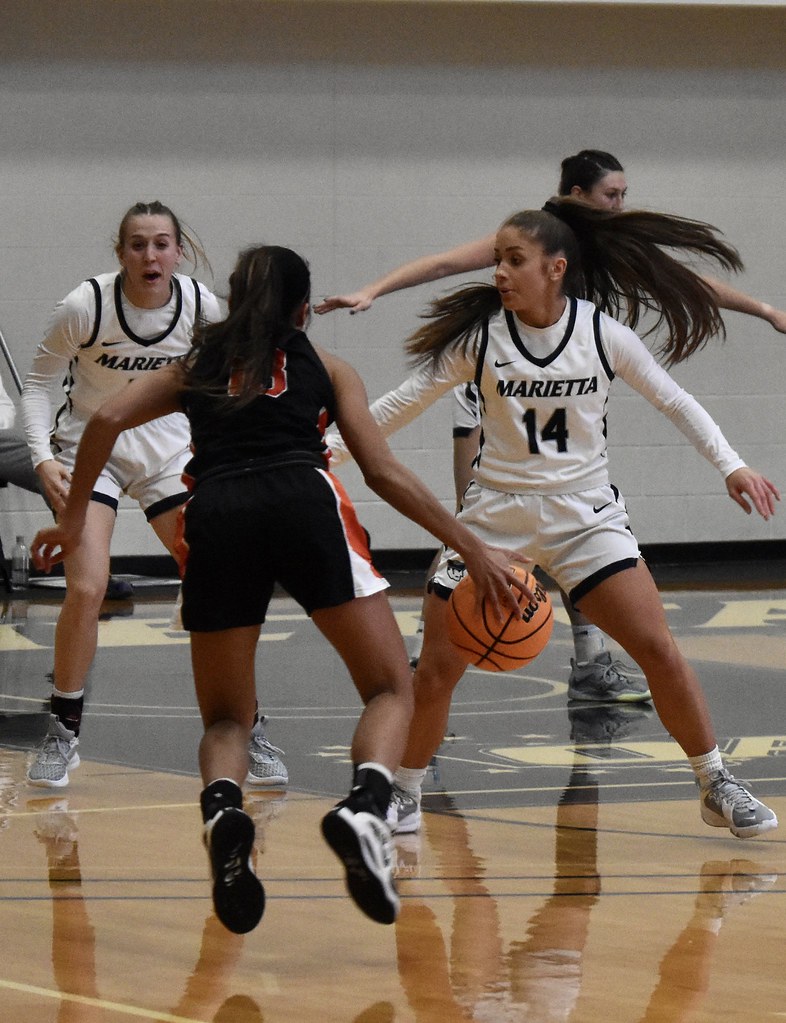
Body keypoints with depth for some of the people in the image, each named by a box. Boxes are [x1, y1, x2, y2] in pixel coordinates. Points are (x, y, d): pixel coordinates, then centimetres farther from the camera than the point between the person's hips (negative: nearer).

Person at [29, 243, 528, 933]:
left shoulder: (197, 367, 30)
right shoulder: (325, 366, 26)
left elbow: (107, 419, 15)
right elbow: (384, 472, 16)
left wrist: (73, 521, 25)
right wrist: (473, 549, 18)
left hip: (215, 514, 2)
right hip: (304, 499, -2)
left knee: (225, 717, 14)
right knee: (391, 690, 5)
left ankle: (222, 811, -22)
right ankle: (364, 809, -27)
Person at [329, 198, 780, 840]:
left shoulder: (602, 333, -7)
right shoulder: (479, 334, -7)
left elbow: (673, 401, 4)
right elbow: (409, 402, 1)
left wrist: (731, 465, -4)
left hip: (584, 512, 0)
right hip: (495, 514, 0)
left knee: (658, 650, -10)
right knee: (437, 668, -5)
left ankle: (717, 786, 6)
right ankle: (404, 795, 17)